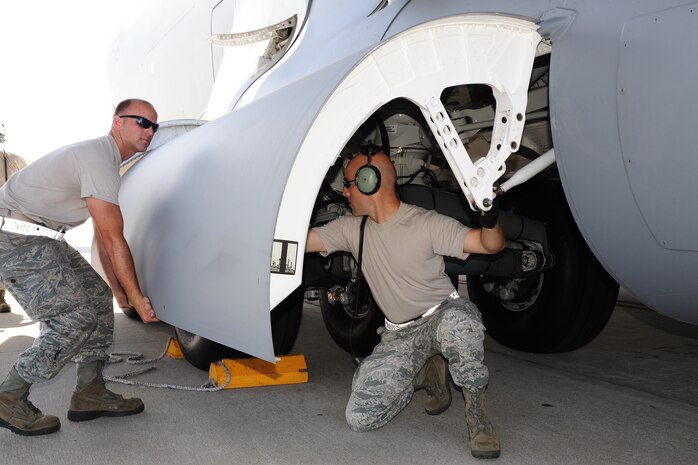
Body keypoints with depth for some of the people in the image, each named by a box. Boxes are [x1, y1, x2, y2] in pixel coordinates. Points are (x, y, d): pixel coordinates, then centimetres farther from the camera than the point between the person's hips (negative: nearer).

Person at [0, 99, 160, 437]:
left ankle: (90, 393, 14)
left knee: (97, 297, 8)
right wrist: (136, 298, -12)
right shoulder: (98, 160, -19)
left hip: (39, 239, 11)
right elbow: (114, 241, -19)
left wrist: (117, 288, 20)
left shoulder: (103, 158, 15)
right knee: (75, 317, -12)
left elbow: (102, 236, 19)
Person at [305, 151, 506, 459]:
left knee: (456, 320, -44)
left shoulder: (427, 223, -15)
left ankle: (475, 411, -16)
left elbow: (491, 245, -17)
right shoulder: (350, 229, 0)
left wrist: (489, 219, -37)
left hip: (443, 315, -4)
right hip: (399, 335, 5)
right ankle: (426, 372, 16)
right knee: (360, 418, -10)